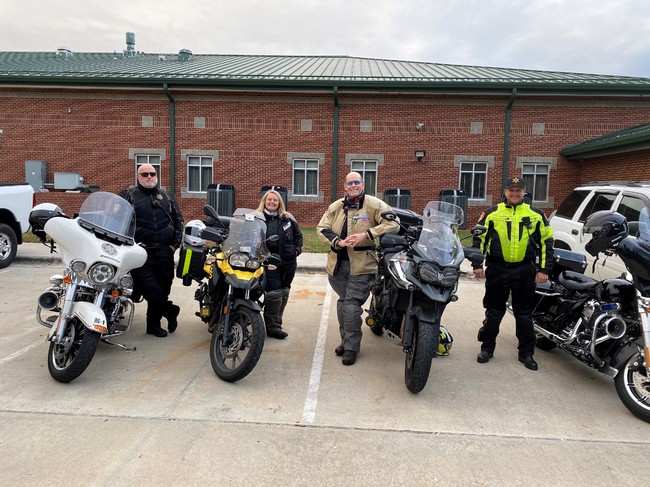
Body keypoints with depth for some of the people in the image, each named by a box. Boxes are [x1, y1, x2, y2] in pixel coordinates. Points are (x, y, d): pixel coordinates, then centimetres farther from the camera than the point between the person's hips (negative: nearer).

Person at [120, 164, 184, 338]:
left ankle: (153, 324, 21)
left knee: (162, 289, 7)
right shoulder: (129, 196, 5)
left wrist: (175, 243, 7)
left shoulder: (167, 197, 15)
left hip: (164, 252, 3)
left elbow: (178, 220, 18)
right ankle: (171, 311, 10)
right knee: (150, 289, -12)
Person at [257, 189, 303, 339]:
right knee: (273, 293, -11)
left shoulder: (288, 218, 10)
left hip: (288, 261, 4)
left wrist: (297, 249, 4)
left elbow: (298, 235, 17)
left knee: (284, 293, 10)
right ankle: (272, 327, 0)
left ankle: (276, 322, 25)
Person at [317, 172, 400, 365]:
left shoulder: (374, 204, -3)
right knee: (342, 302, 15)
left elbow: (393, 224, -12)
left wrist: (366, 235, -20)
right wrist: (338, 242, -12)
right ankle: (346, 340, 30)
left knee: (352, 304, -8)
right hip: (338, 263, 5)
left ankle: (351, 347, 5)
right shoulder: (335, 207, 10)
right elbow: (321, 229, 7)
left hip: (361, 264, -5)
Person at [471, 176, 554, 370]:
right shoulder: (492, 213, 1)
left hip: (524, 271, 1)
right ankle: (487, 348, 22)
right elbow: (479, 238, 3)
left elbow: (546, 241, 8)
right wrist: (477, 264, -2)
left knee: (524, 314, 10)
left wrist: (544, 269, 3)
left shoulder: (536, 215, 5)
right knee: (493, 311, 9)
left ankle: (526, 352, 23)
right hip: (497, 269, -1)